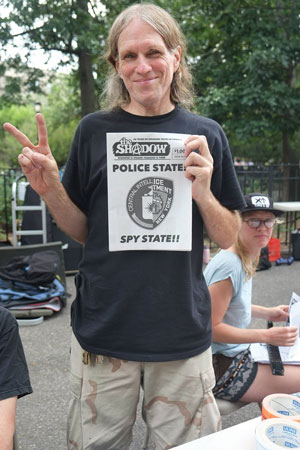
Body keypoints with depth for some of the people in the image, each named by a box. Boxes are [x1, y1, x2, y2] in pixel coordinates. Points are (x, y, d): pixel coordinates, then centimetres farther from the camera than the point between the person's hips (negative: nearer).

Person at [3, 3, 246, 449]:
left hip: (183, 333, 1)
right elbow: (82, 231, 5)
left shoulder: (206, 134, 2)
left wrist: (203, 193, -14)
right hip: (104, 329, 0)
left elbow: (229, 238, 4)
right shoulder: (95, 130, 0)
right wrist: (50, 189, -12)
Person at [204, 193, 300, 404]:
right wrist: (267, 336, -22)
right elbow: (211, 327, -24)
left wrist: (267, 312, 9)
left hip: (237, 354, 10)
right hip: (222, 369, -9)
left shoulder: (247, 260, 5)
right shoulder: (230, 264, -24)